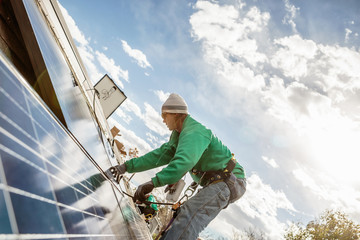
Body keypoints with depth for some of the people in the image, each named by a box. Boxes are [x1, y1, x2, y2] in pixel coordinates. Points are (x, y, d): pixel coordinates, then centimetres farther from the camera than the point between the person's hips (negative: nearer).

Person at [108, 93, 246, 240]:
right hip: (215, 183, 10)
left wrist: (153, 182, -43)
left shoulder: (194, 131, -18)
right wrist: (127, 166, 7)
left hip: (229, 180, -10)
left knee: (190, 215, -27)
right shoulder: (179, 134, 16)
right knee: (185, 215, 8)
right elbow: (161, 154, 12)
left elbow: (184, 161, -35)